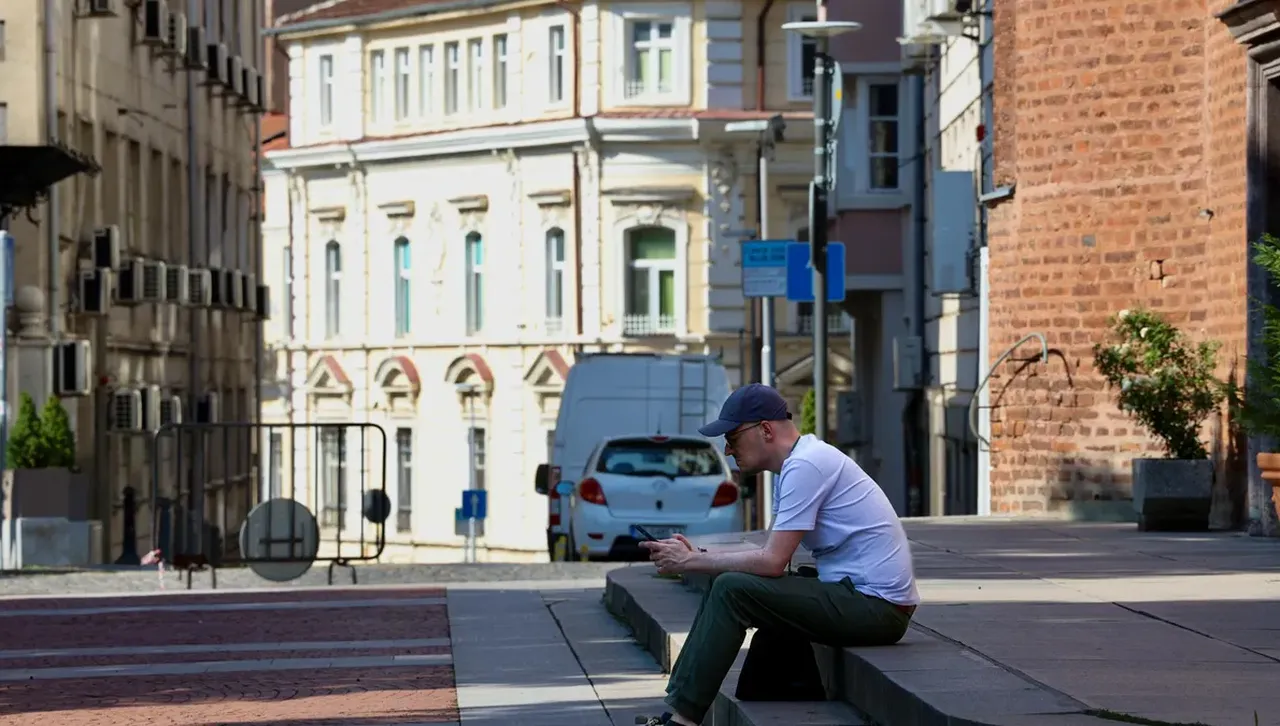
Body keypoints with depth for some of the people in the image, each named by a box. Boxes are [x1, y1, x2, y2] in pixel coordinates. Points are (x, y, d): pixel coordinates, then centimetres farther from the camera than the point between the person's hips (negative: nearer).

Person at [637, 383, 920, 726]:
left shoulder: (805, 466, -16)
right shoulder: (795, 464, 15)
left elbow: (773, 561, -20)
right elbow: (773, 553, 14)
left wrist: (691, 561, -10)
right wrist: (697, 554, 2)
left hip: (876, 605, -11)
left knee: (731, 590, -17)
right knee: (728, 586, 12)